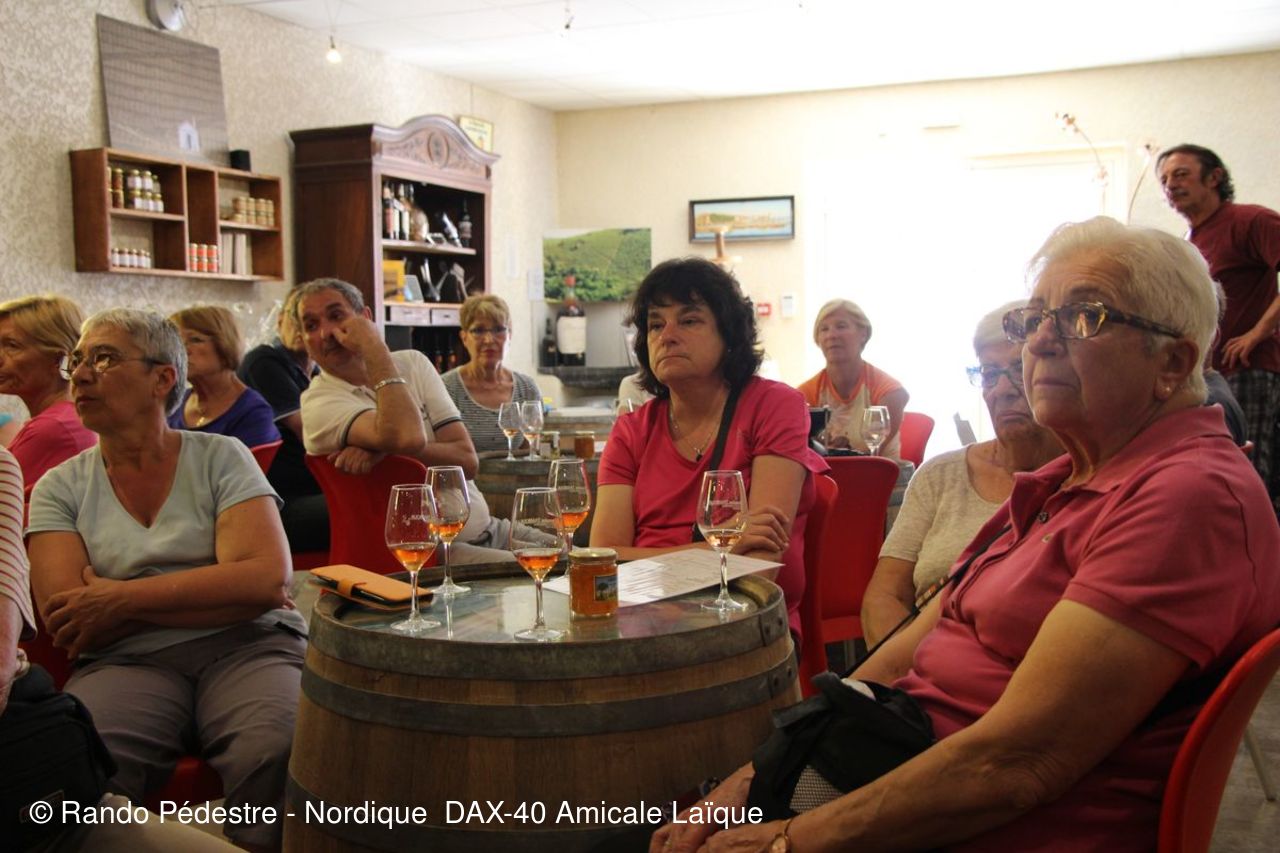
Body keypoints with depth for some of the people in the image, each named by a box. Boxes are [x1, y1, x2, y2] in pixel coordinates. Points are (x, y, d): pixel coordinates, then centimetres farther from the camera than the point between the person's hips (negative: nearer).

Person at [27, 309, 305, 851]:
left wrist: (122, 598, -7)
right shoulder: (61, 488, 11)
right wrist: (216, 592, -6)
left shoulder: (220, 458, 7)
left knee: (278, 756, -32)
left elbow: (268, 578, -7)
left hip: (245, 648, -1)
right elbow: (66, 625, -2)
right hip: (128, 662, 1)